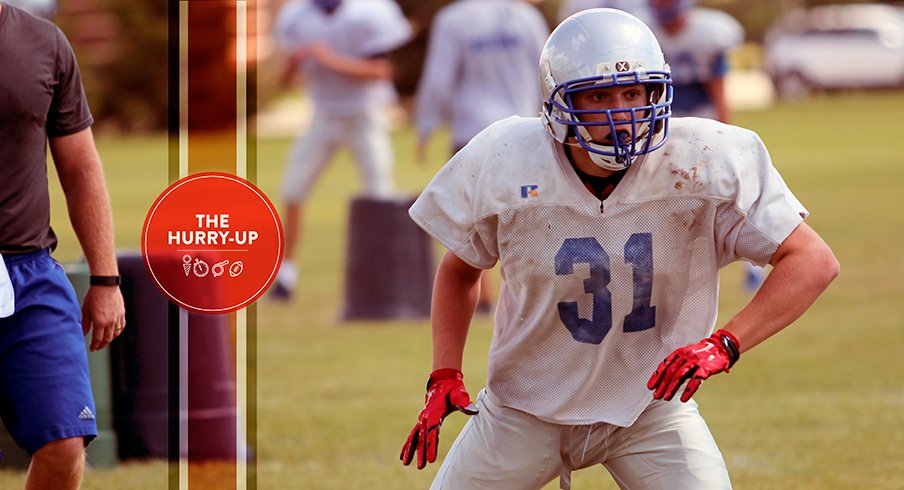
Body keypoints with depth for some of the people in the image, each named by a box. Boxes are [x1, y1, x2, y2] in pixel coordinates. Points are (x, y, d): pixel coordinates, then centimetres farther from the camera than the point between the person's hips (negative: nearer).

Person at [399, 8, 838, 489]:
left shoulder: (702, 163, -20)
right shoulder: (505, 165, -16)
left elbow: (813, 262, -19)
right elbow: (459, 269, 3)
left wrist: (725, 343, -30)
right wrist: (444, 378, -7)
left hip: (652, 405, -1)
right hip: (527, 408, 1)